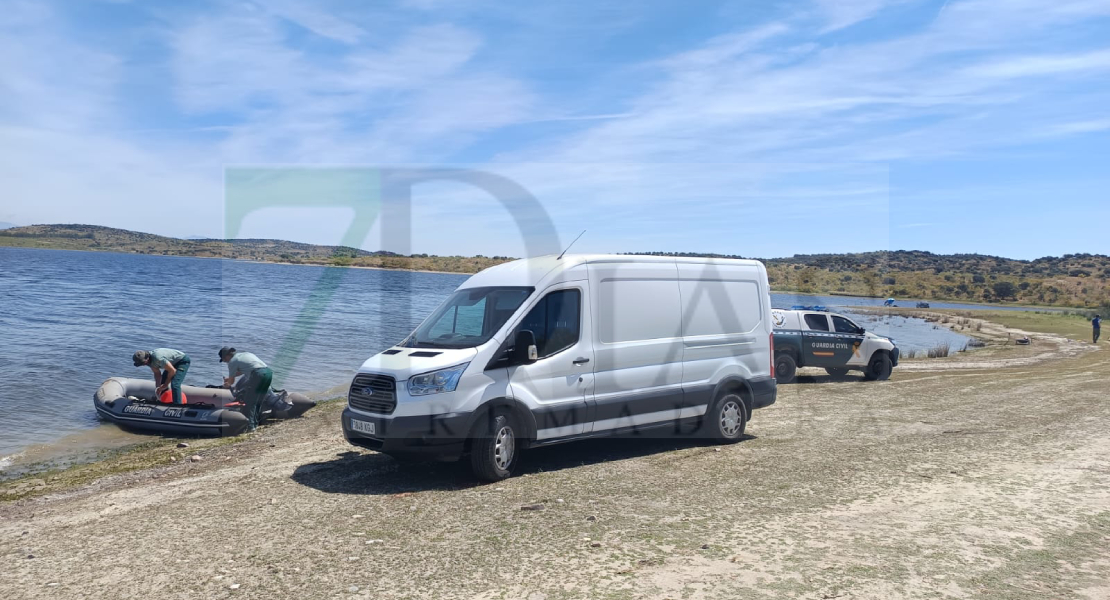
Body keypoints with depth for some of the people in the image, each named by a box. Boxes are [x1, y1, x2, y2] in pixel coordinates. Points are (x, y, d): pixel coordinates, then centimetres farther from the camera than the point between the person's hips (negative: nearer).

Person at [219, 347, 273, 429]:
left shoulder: (232, 361, 6)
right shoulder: (245, 354, 30)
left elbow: (231, 381, 16)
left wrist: (227, 384, 39)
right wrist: (229, 378, 56)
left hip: (258, 374, -8)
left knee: (249, 401, 2)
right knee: (258, 401, 19)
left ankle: (249, 425, 0)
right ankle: (255, 423, 24)